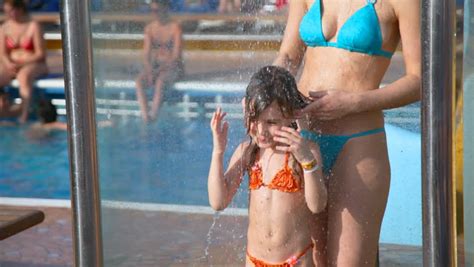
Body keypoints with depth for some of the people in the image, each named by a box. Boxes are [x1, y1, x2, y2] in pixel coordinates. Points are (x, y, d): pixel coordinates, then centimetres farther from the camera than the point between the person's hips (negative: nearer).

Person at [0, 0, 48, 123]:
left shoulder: (33, 26, -7)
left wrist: (22, 63, -18)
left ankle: (24, 115, -40)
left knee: (23, 75, -38)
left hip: (33, 64, -4)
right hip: (12, 66, 4)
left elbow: (40, 54, -9)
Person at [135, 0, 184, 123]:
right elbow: (146, 54, 2)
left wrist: (162, 68, -23)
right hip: (154, 66, 4)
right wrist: (149, 71, -16)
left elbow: (176, 55, -12)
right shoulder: (149, 28, 7)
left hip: (173, 67, -4)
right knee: (139, 81, -28)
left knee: (160, 80, -38)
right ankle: (145, 117, -39)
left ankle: (153, 115, -41)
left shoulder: (175, 28, -6)